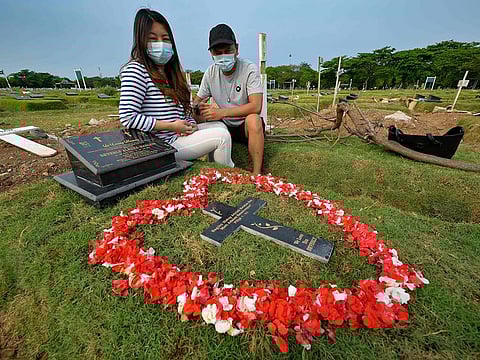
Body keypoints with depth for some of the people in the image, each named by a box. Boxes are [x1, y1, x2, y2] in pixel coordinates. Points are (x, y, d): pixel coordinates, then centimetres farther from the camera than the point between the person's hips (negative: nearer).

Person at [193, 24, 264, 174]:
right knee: (198, 115, -15)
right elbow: (198, 100, 7)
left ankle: (257, 173, -25)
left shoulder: (250, 69, -14)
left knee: (253, 119, -37)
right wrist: (197, 107, -19)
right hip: (224, 125, 5)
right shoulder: (211, 72, 1)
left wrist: (222, 112, -30)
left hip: (245, 127, -4)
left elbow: (256, 106, -26)